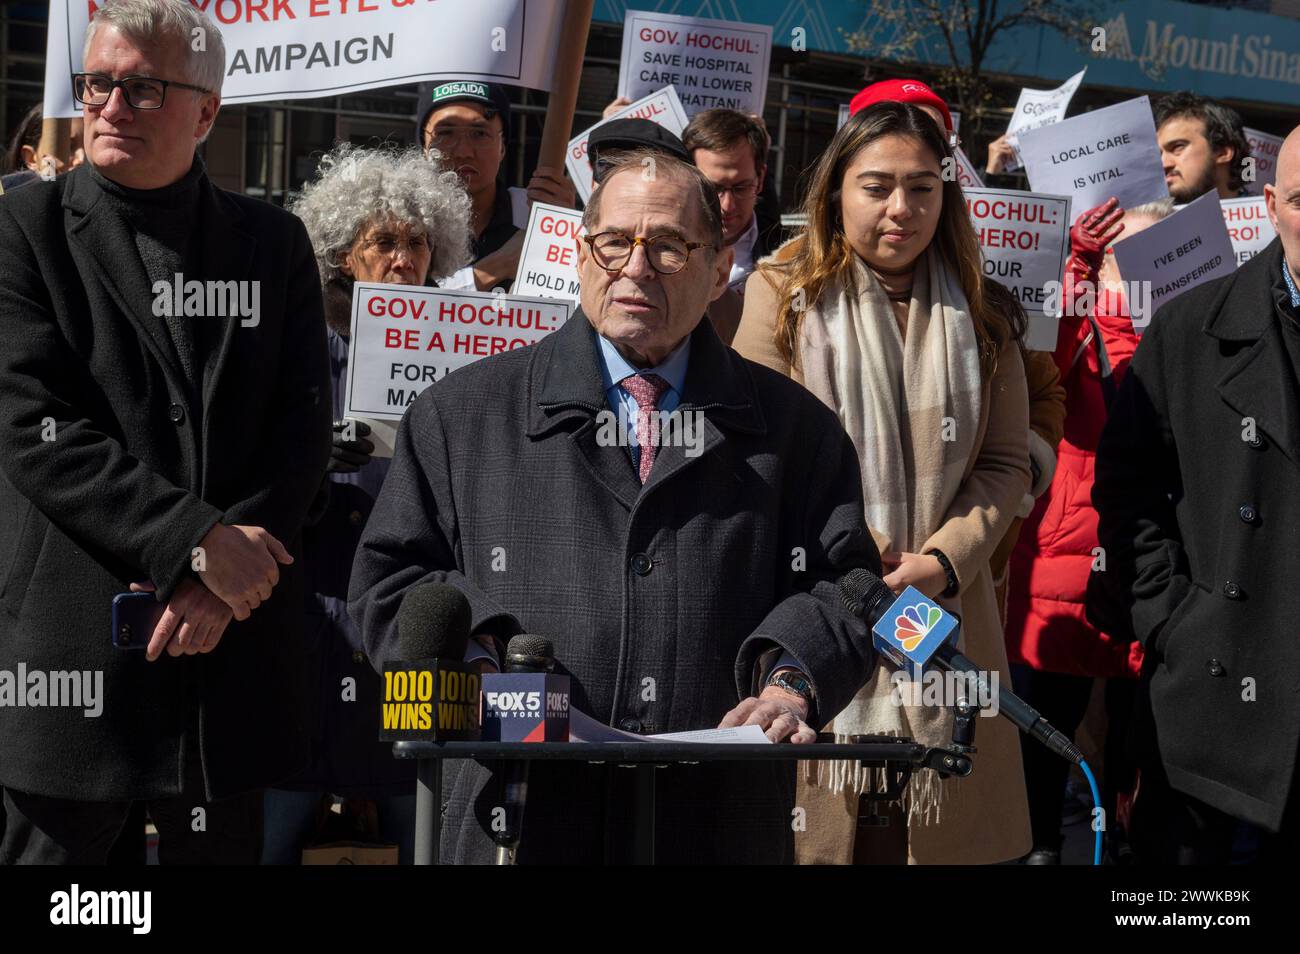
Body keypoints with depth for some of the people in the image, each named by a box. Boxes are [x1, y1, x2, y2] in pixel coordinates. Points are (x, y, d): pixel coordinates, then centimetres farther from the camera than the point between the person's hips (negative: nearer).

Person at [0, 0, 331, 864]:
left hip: (233, 642, 3)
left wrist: (226, 580, -10)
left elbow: (304, 426, 3)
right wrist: (199, 542, -16)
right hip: (72, 645, -2)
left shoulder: (273, 241, 10)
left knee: (222, 846, 10)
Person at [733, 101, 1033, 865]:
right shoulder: (782, 295, 1)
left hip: (944, 615, 3)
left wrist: (946, 558, -9)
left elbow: (1007, 460, 7)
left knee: (944, 827, 3)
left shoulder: (979, 314, 10)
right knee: (818, 827, 0)